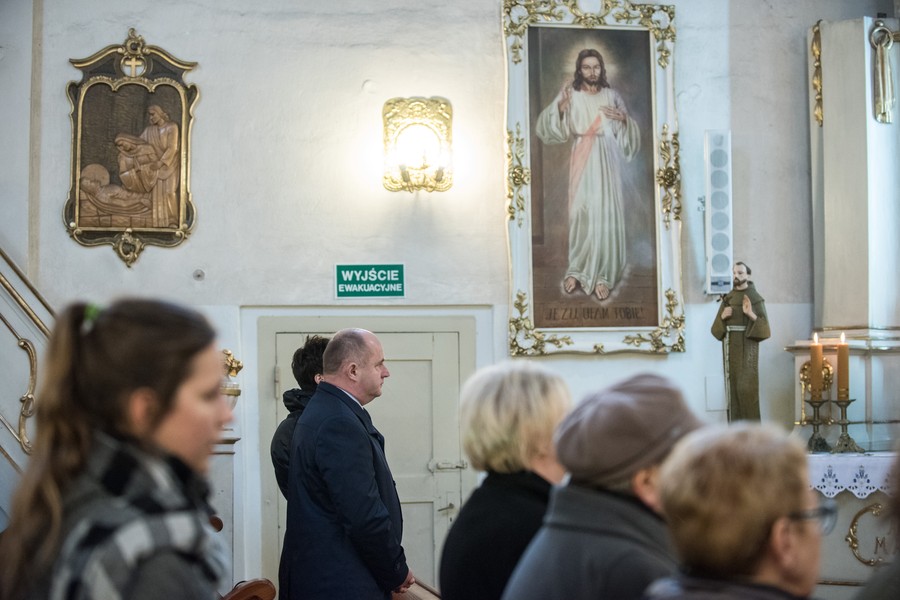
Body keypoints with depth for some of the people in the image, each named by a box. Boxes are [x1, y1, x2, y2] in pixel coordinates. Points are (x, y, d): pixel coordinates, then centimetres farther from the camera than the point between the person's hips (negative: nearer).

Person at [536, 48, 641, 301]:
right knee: (582, 213, -2)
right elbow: (548, 127, -6)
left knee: (606, 215, -4)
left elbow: (625, 133, 11)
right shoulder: (570, 94, 3)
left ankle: (602, 275, -1)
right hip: (583, 161, -1)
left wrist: (624, 119, -10)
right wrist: (561, 106, -22)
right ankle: (577, 270, 10)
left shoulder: (612, 96, 9)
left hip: (607, 161, 1)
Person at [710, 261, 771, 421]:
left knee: (746, 384, -10)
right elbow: (718, 325, 10)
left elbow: (763, 325, -10)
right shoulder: (728, 298, 12)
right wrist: (723, 315, -11)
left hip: (747, 345, -5)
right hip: (730, 345, 5)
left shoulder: (756, 298, -4)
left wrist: (750, 314, -26)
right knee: (733, 384, 4)